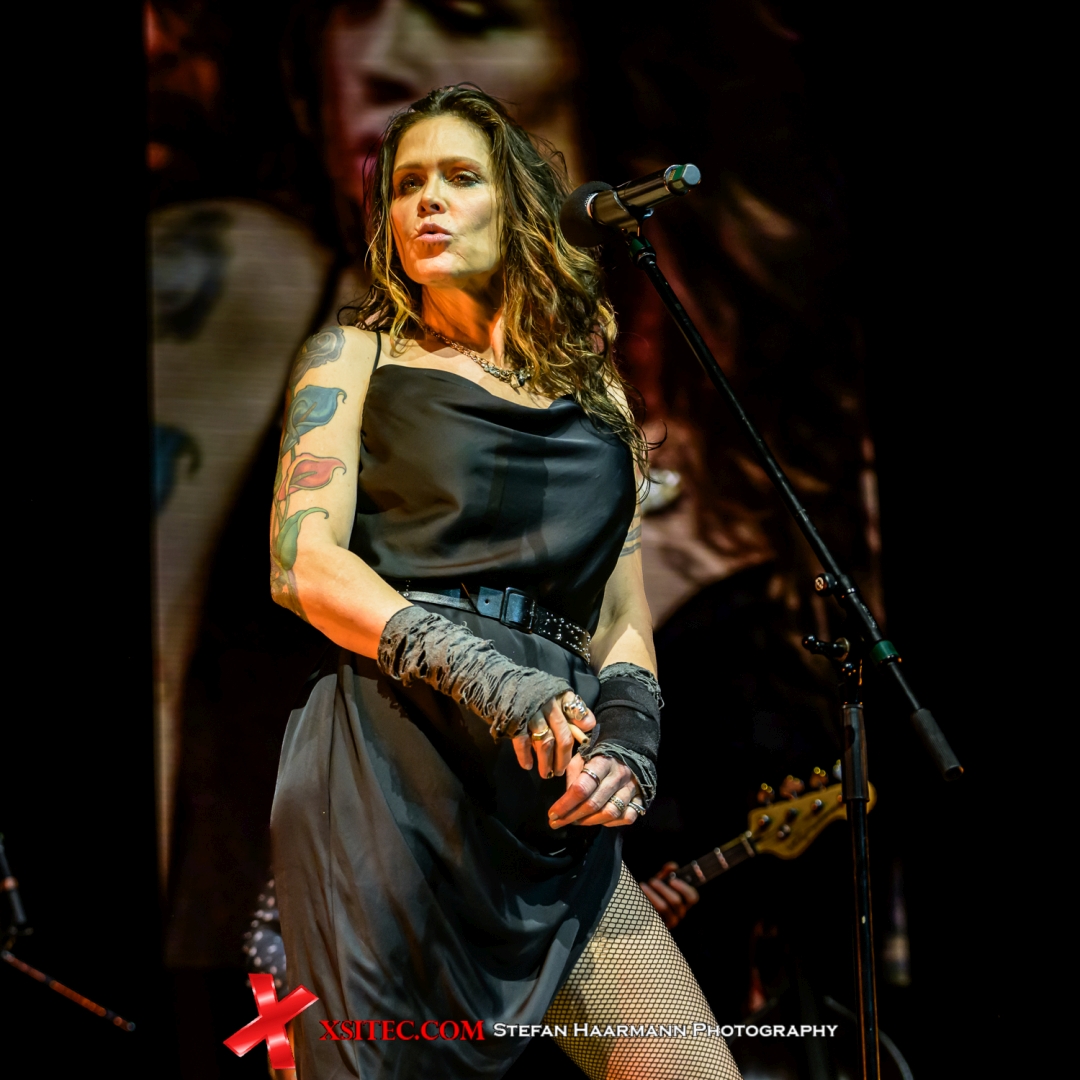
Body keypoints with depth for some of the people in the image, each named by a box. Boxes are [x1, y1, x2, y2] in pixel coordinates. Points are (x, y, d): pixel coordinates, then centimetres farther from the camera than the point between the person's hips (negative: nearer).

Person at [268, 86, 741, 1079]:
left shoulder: (596, 390, 23)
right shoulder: (356, 356, 12)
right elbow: (303, 561, -2)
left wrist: (629, 734, -1)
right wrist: (474, 666, -17)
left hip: (553, 800, 4)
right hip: (387, 766, -3)